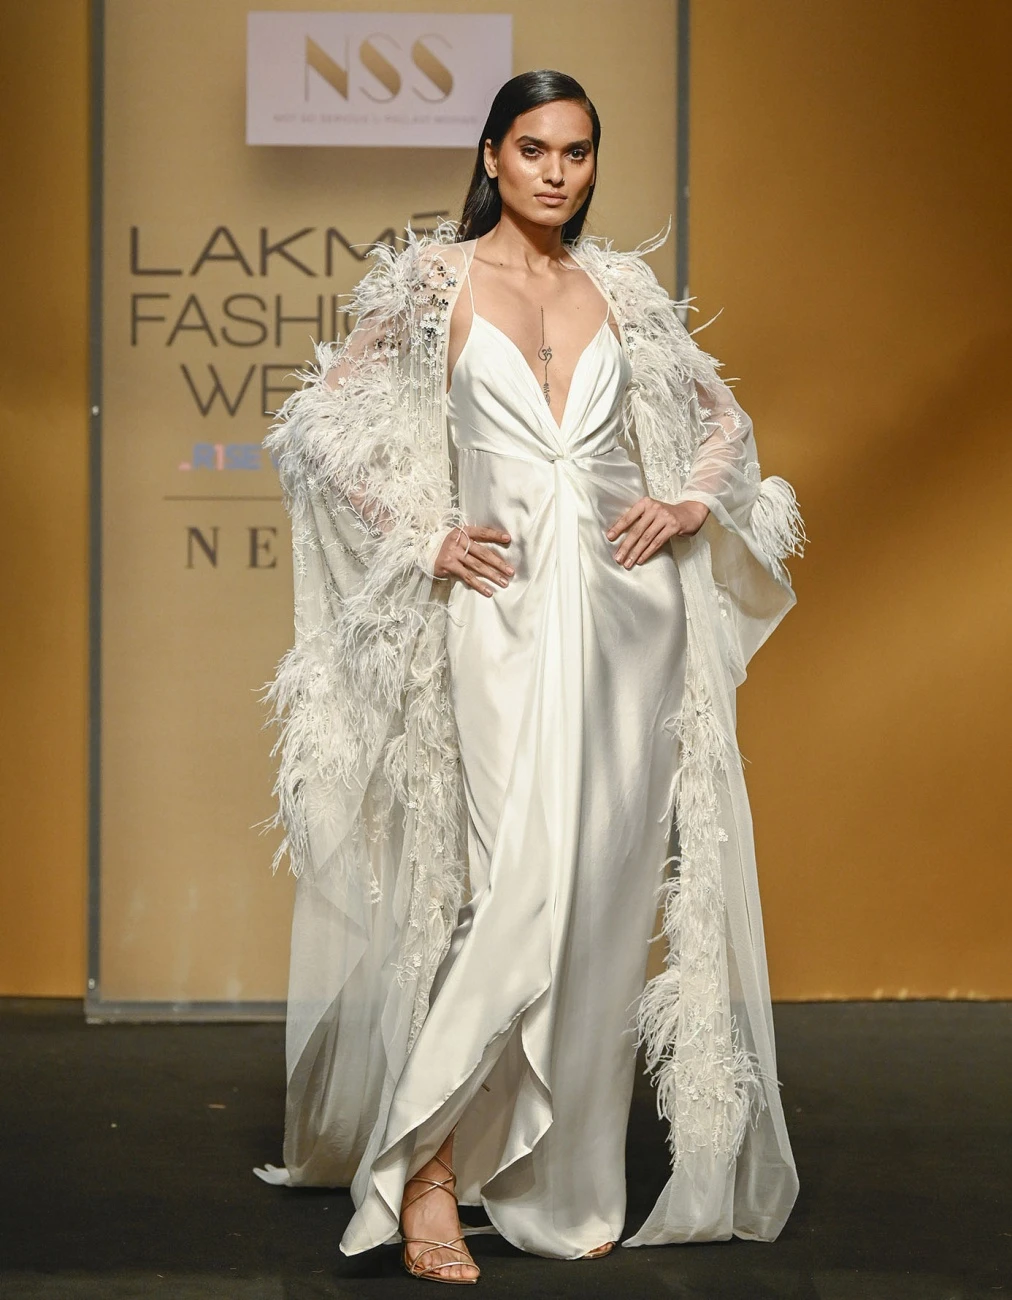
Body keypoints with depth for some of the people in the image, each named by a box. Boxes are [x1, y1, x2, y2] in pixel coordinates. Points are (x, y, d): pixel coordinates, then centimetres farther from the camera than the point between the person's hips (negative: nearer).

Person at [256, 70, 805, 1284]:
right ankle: (421, 1163, -8)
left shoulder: (621, 291, 12)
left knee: (603, 891, 4)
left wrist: (696, 503, 4)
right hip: (507, 606, -4)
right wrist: (422, 540, -5)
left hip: (627, 605, 4)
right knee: (526, 882, -17)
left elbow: (724, 416, 23)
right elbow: (317, 418, 3)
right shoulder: (434, 282, 2)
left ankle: (563, 1179, 16)